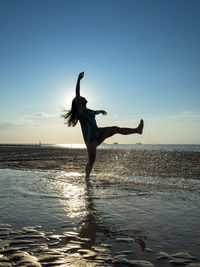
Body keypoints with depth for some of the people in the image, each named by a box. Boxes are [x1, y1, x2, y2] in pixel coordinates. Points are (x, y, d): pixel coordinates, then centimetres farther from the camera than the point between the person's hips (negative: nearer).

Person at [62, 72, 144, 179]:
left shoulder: (87, 111, 19)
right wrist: (78, 80, -24)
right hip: (90, 137, -8)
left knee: (115, 129, -2)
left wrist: (100, 111, 63)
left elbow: (95, 112, 43)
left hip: (98, 134, 8)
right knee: (91, 160, -6)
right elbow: (77, 96, -19)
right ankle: (86, 178, 9)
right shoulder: (79, 109, -5)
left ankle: (137, 130, 1)